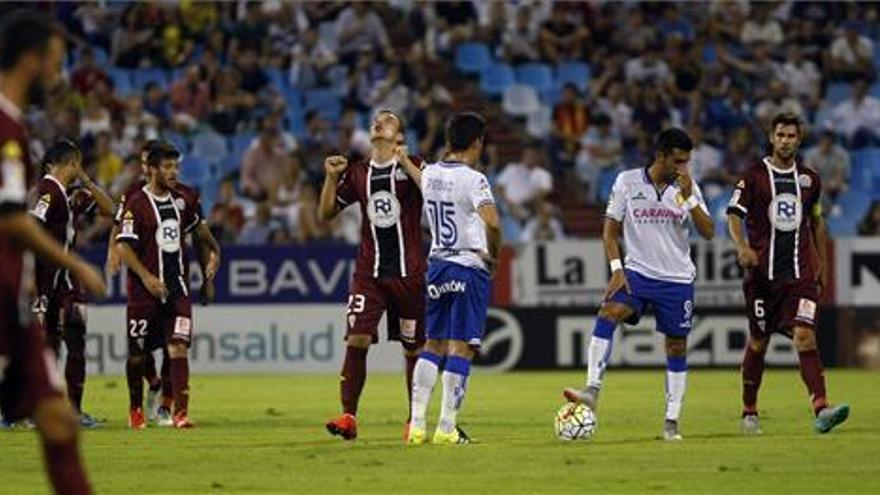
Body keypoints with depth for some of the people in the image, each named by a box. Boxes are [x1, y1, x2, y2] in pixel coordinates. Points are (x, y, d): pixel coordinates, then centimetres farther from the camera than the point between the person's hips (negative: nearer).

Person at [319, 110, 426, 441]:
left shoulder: (412, 167, -1)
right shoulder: (358, 173, 10)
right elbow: (325, 214, 15)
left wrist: (405, 162, -22)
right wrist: (331, 177, 1)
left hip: (408, 273, -2)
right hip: (369, 273, 2)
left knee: (413, 349, 6)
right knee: (356, 341, -12)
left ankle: (415, 419, 19)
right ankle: (348, 416, -13)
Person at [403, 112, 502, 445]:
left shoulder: (430, 174, 6)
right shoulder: (473, 179, -14)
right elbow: (492, 222, -27)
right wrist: (494, 254, -11)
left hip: (437, 265, 6)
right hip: (469, 267, -6)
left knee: (433, 345, 14)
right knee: (461, 348, -3)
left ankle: (417, 424, 9)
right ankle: (447, 428, -5)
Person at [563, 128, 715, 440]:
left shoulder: (688, 188, 2)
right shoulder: (627, 182, -1)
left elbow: (708, 232, -5)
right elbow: (611, 229, 3)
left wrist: (688, 197, -15)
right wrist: (616, 269, -8)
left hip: (677, 279, 1)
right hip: (637, 273, -1)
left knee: (677, 348, 3)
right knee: (608, 313, -26)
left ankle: (672, 422, 12)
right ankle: (592, 391, -31)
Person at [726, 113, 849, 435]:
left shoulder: (810, 179, 11)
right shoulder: (754, 176, 0)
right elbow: (734, 215, -4)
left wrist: (822, 266, 18)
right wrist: (742, 247, -23)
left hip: (801, 274, 1)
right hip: (762, 273, -1)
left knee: (805, 336, -15)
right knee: (758, 342, 8)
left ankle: (821, 409, -27)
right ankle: (749, 413, 24)